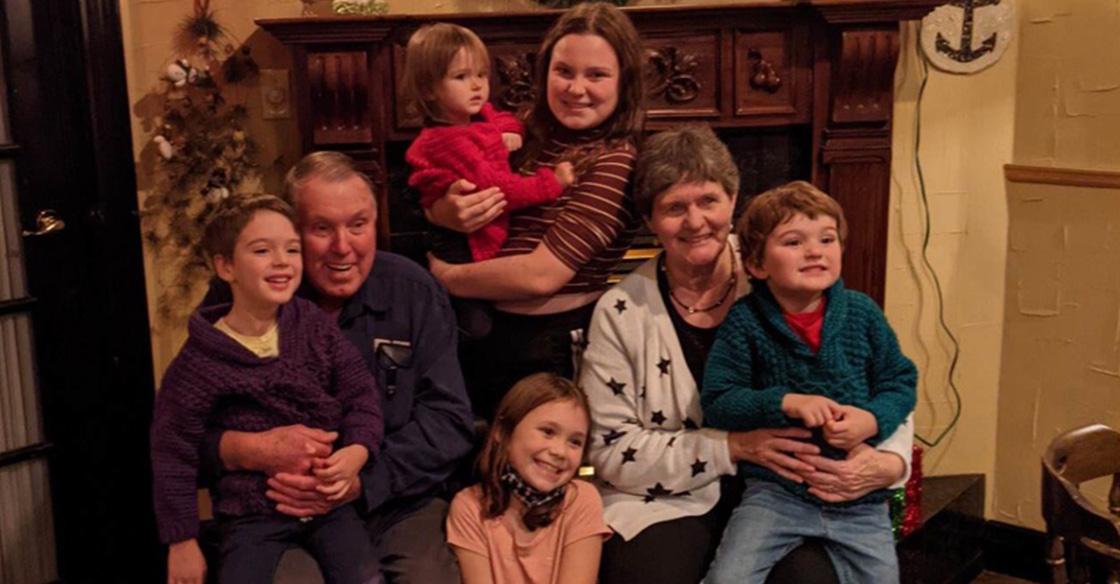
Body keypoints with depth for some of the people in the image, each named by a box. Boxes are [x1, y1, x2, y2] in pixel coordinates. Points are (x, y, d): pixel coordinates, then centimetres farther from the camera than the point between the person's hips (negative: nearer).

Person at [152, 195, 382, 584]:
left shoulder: (313, 325, 0)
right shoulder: (201, 361, -8)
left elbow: (360, 393, 3)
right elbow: (173, 454, -3)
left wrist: (357, 451, -16)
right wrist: (182, 541, -2)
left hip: (328, 498, 2)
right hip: (253, 512, -2)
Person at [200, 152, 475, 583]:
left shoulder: (414, 292, 1)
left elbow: (449, 419, -4)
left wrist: (356, 482, -17)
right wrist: (250, 450, -21)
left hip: (400, 509, 2)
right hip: (276, 517, -2)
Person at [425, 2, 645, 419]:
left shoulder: (618, 160, -17)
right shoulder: (528, 132, 2)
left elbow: (542, 274, -24)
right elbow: (433, 202, 5)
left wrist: (440, 277, -13)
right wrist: (447, 212, -18)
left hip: (550, 348, -6)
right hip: (479, 330, 6)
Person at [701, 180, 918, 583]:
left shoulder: (862, 313, -1)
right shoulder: (745, 322, -8)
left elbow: (901, 383, 5)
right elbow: (716, 401, -10)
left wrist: (872, 419, -15)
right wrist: (787, 402, -23)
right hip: (776, 491, -3)